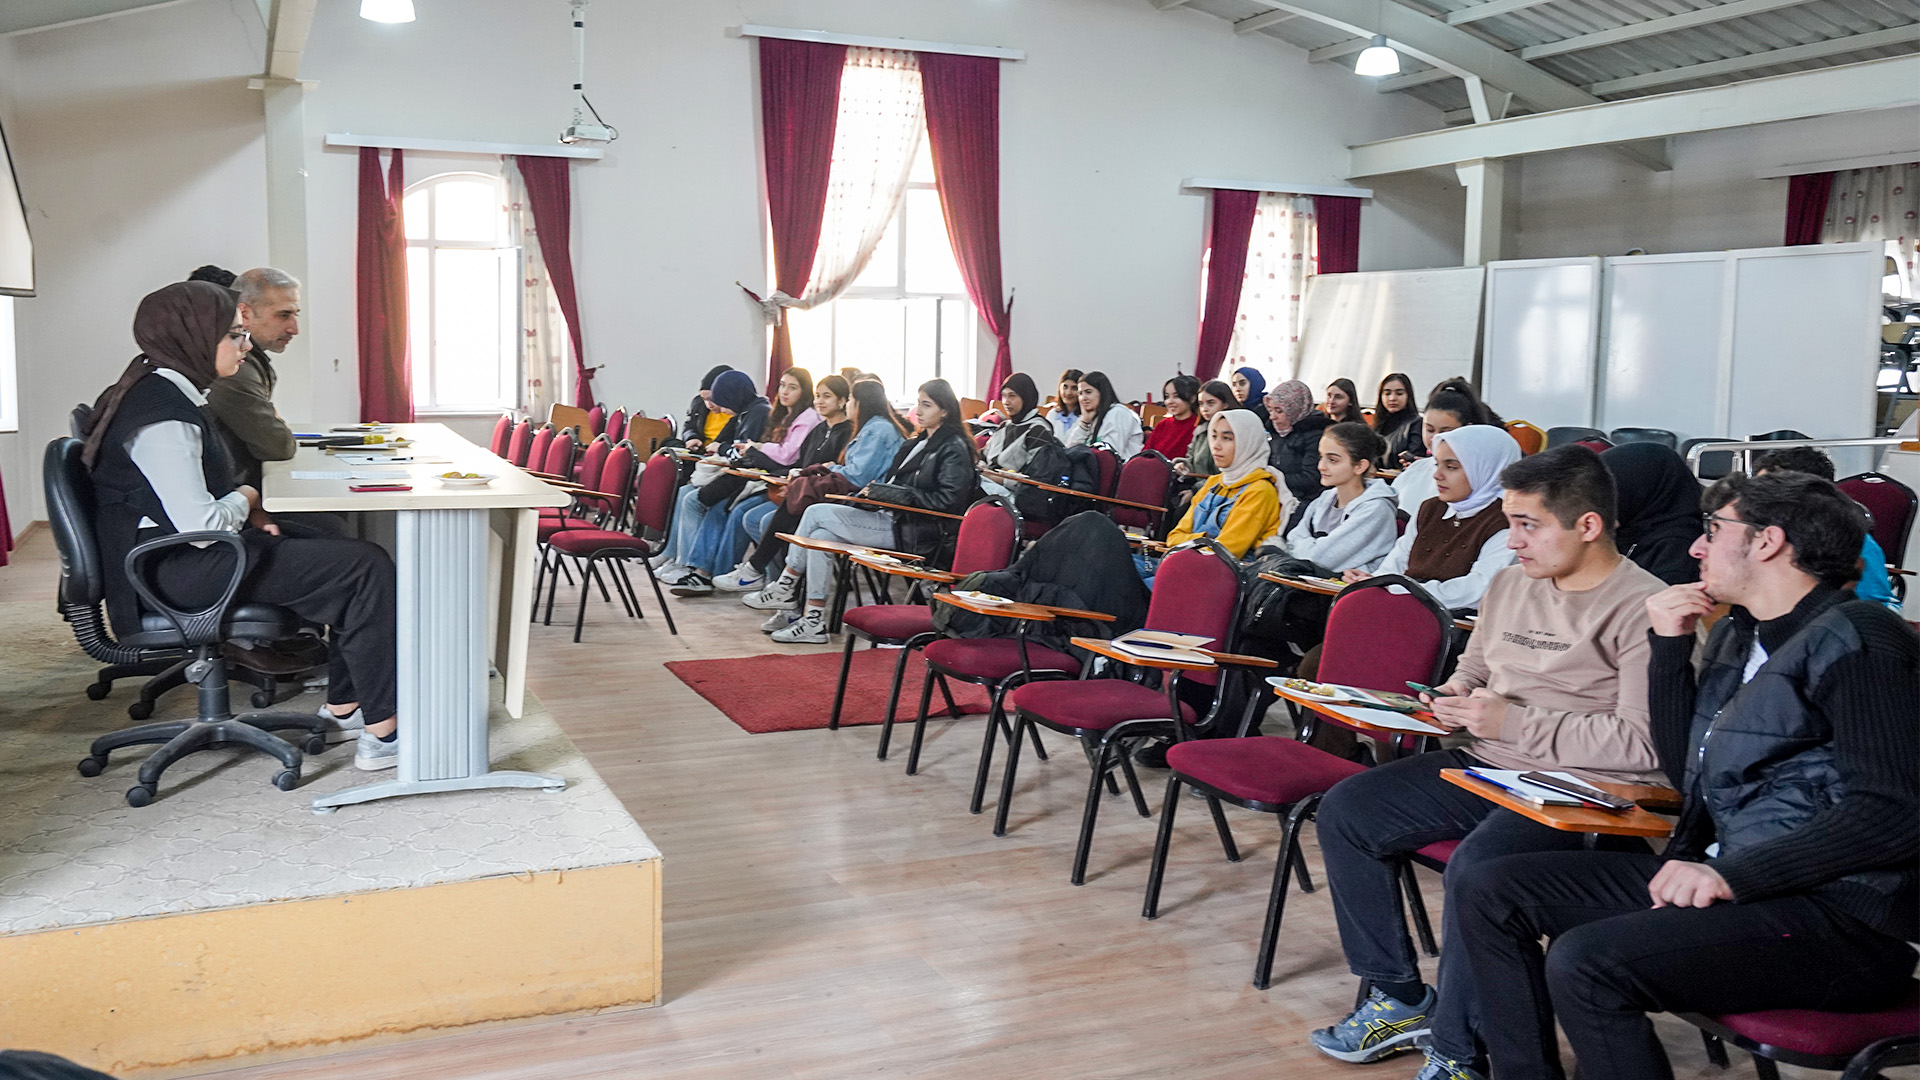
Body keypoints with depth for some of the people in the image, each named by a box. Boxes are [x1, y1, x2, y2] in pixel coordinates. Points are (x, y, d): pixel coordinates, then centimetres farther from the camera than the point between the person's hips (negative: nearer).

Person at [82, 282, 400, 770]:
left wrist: (246, 510, 7)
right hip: (179, 574, -11)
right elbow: (201, 523, -27)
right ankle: (382, 733, -11)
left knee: (350, 552, 11)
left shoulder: (159, 393, 12)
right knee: (367, 568, -13)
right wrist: (245, 499, -7)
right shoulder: (162, 417, -22)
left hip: (177, 559, 11)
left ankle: (343, 706, 13)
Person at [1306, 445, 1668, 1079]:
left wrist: (1515, 724, -20)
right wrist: (1451, 697, 5)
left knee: (1476, 866, -33)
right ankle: (1399, 999, 9)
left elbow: (1645, 743, -22)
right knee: (1346, 811, -2)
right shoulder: (1510, 584, 13)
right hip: (1485, 766, 9)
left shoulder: (1642, 608, -13)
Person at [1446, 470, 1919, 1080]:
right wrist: (1669, 649, 8)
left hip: (1841, 917, -9)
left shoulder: (1856, 638, -11)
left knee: (1587, 961, -31)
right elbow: (1687, 773, 18)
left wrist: (1735, 875, -24)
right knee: (1488, 891, 1)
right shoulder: (1737, 635, 17)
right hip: (1727, 879, 9)